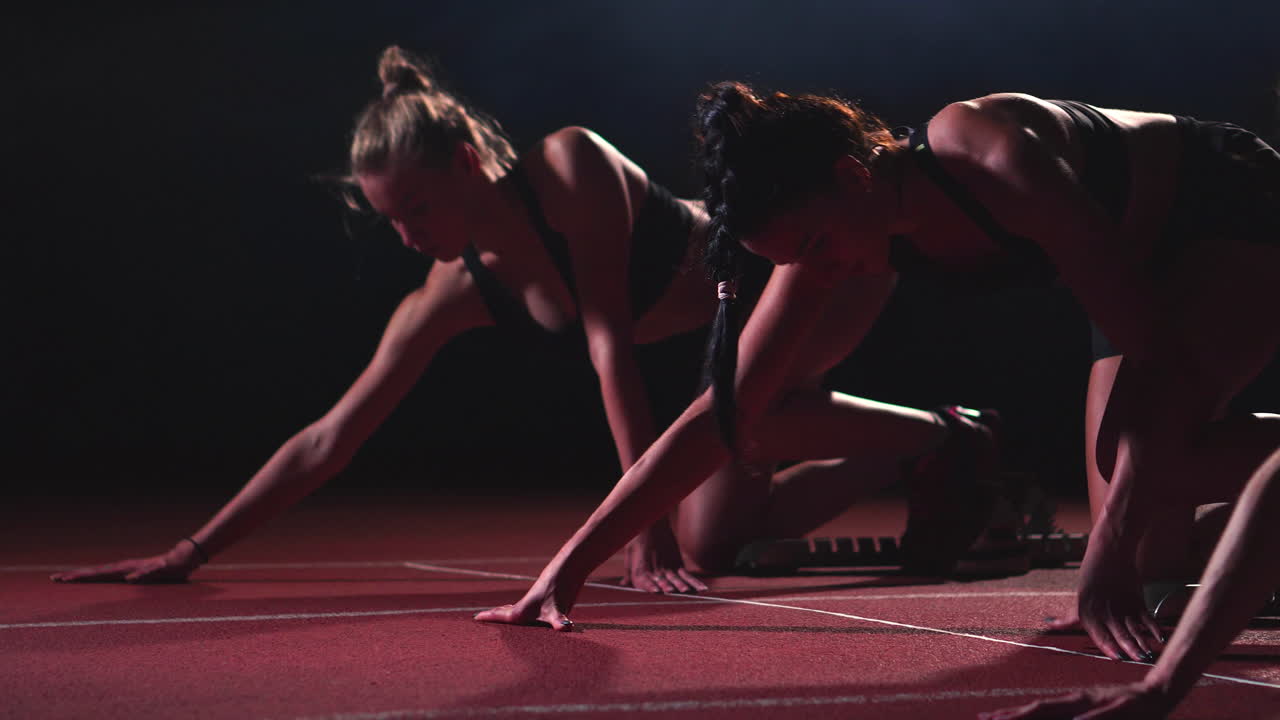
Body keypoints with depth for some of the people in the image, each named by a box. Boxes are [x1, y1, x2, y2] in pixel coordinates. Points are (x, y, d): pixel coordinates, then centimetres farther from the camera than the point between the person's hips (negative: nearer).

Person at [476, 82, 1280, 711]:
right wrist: (571, 566, -18)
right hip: (1155, 245, 7)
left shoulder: (999, 160, -37)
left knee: (1146, 446, -29)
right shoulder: (832, 232, -15)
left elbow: (1158, 353, -37)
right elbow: (723, 416, -14)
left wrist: (1111, 557, -43)